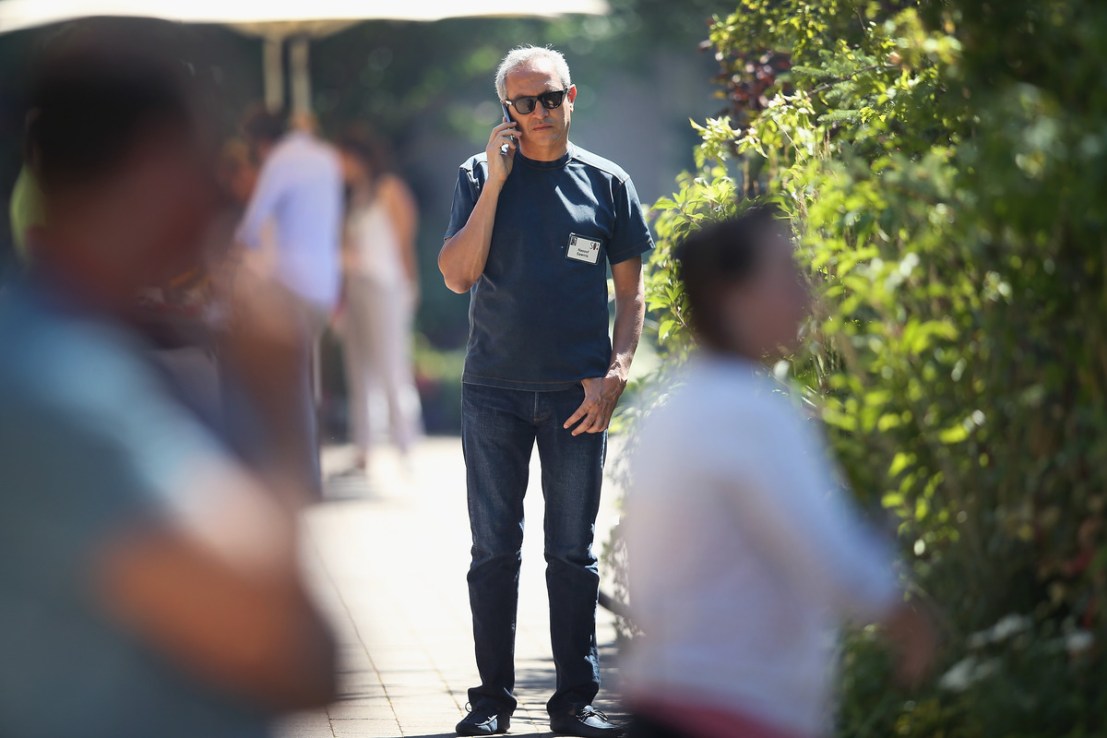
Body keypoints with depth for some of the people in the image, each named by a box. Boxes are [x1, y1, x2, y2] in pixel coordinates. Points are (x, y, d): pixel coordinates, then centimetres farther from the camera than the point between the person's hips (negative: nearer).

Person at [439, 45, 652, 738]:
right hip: (494, 389, 0)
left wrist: (615, 375, -6)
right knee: (494, 550, 4)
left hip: (577, 394, 0)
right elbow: (457, 275, -7)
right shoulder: (481, 178, 5)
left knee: (574, 553, 4)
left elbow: (631, 292, 8)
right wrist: (496, 182, -11)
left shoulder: (607, 182, 6)